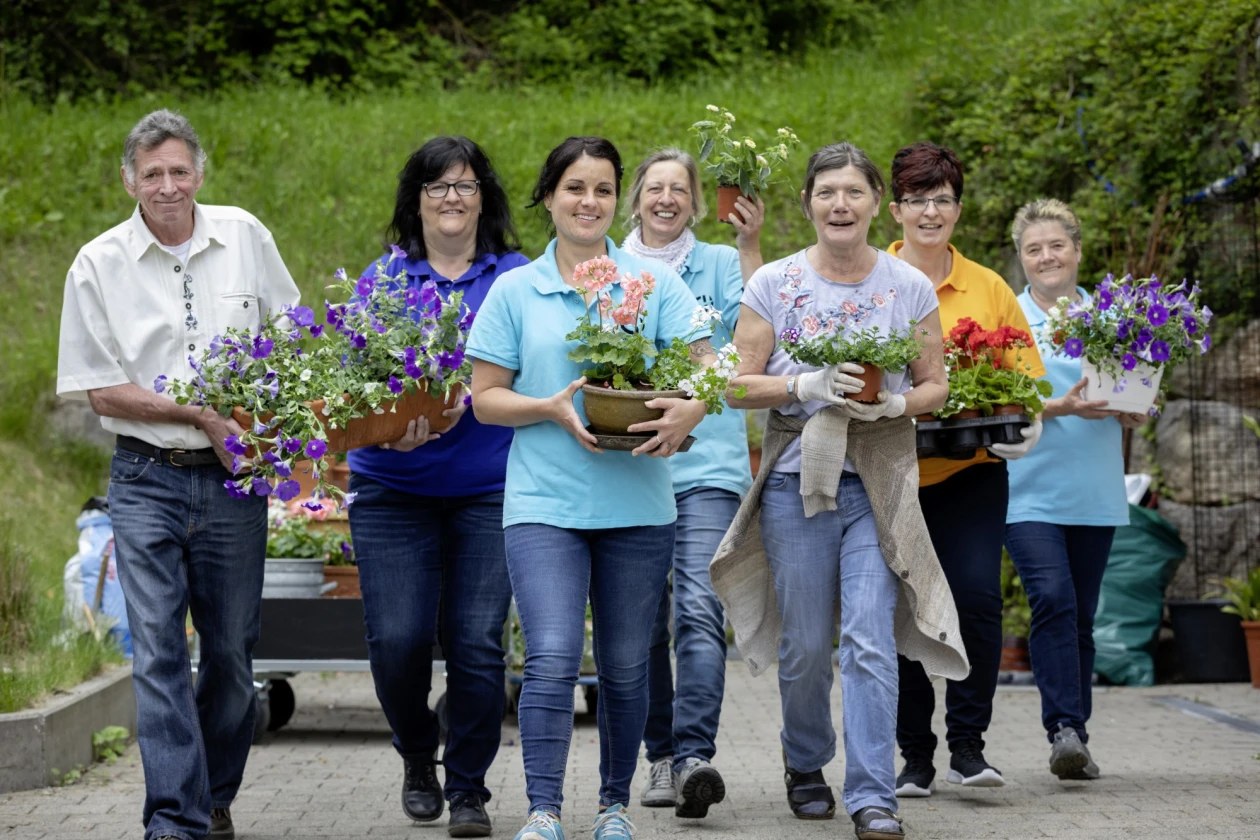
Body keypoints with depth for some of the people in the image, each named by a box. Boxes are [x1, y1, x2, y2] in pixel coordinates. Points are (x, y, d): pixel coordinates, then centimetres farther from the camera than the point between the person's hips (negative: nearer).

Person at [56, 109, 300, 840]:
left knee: (232, 651, 8)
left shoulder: (244, 236, 3)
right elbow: (101, 390, -4)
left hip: (234, 479, 2)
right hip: (147, 481, -2)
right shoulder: (99, 265, -3)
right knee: (159, 650, -10)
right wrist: (200, 416, -13)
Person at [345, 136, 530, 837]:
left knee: (478, 642, -5)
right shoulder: (383, 277, 7)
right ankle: (419, 756, 23)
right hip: (394, 489, 1)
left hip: (489, 490, -1)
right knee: (397, 639, -7)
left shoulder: (515, 278, 4)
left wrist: (464, 397, -20)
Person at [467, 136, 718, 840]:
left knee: (624, 666, 10)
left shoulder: (655, 281, 6)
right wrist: (552, 408, -13)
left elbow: (708, 368, 1)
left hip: (637, 504, 1)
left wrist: (689, 410, -22)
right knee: (553, 658, -15)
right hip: (544, 500, -1)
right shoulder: (515, 291, 5)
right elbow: (486, 396, 5)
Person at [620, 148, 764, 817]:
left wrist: (750, 246, -16)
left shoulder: (720, 264, 7)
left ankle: (694, 754, -24)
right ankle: (661, 757, 17)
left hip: (707, 462, -2)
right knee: (644, 618, 6)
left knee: (699, 609, -17)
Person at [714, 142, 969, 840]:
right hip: (796, 479, 0)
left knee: (870, 640, -11)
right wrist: (806, 386, -16)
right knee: (804, 645, 7)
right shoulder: (774, 283, 2)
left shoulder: (909, 286, 5)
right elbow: (738, 384, 1)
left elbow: (935, 385, 9)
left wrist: (895, 403, -12)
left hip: (880, 484, 0)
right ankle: (804, 764, 32)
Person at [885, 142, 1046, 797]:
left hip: (970, 472, 0)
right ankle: (915, 756, 15)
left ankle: (967, 743, -1)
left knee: (977, 596, -15)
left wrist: (1025, 428, -9)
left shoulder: (989, 289, 8)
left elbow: (1025, 379, 11)